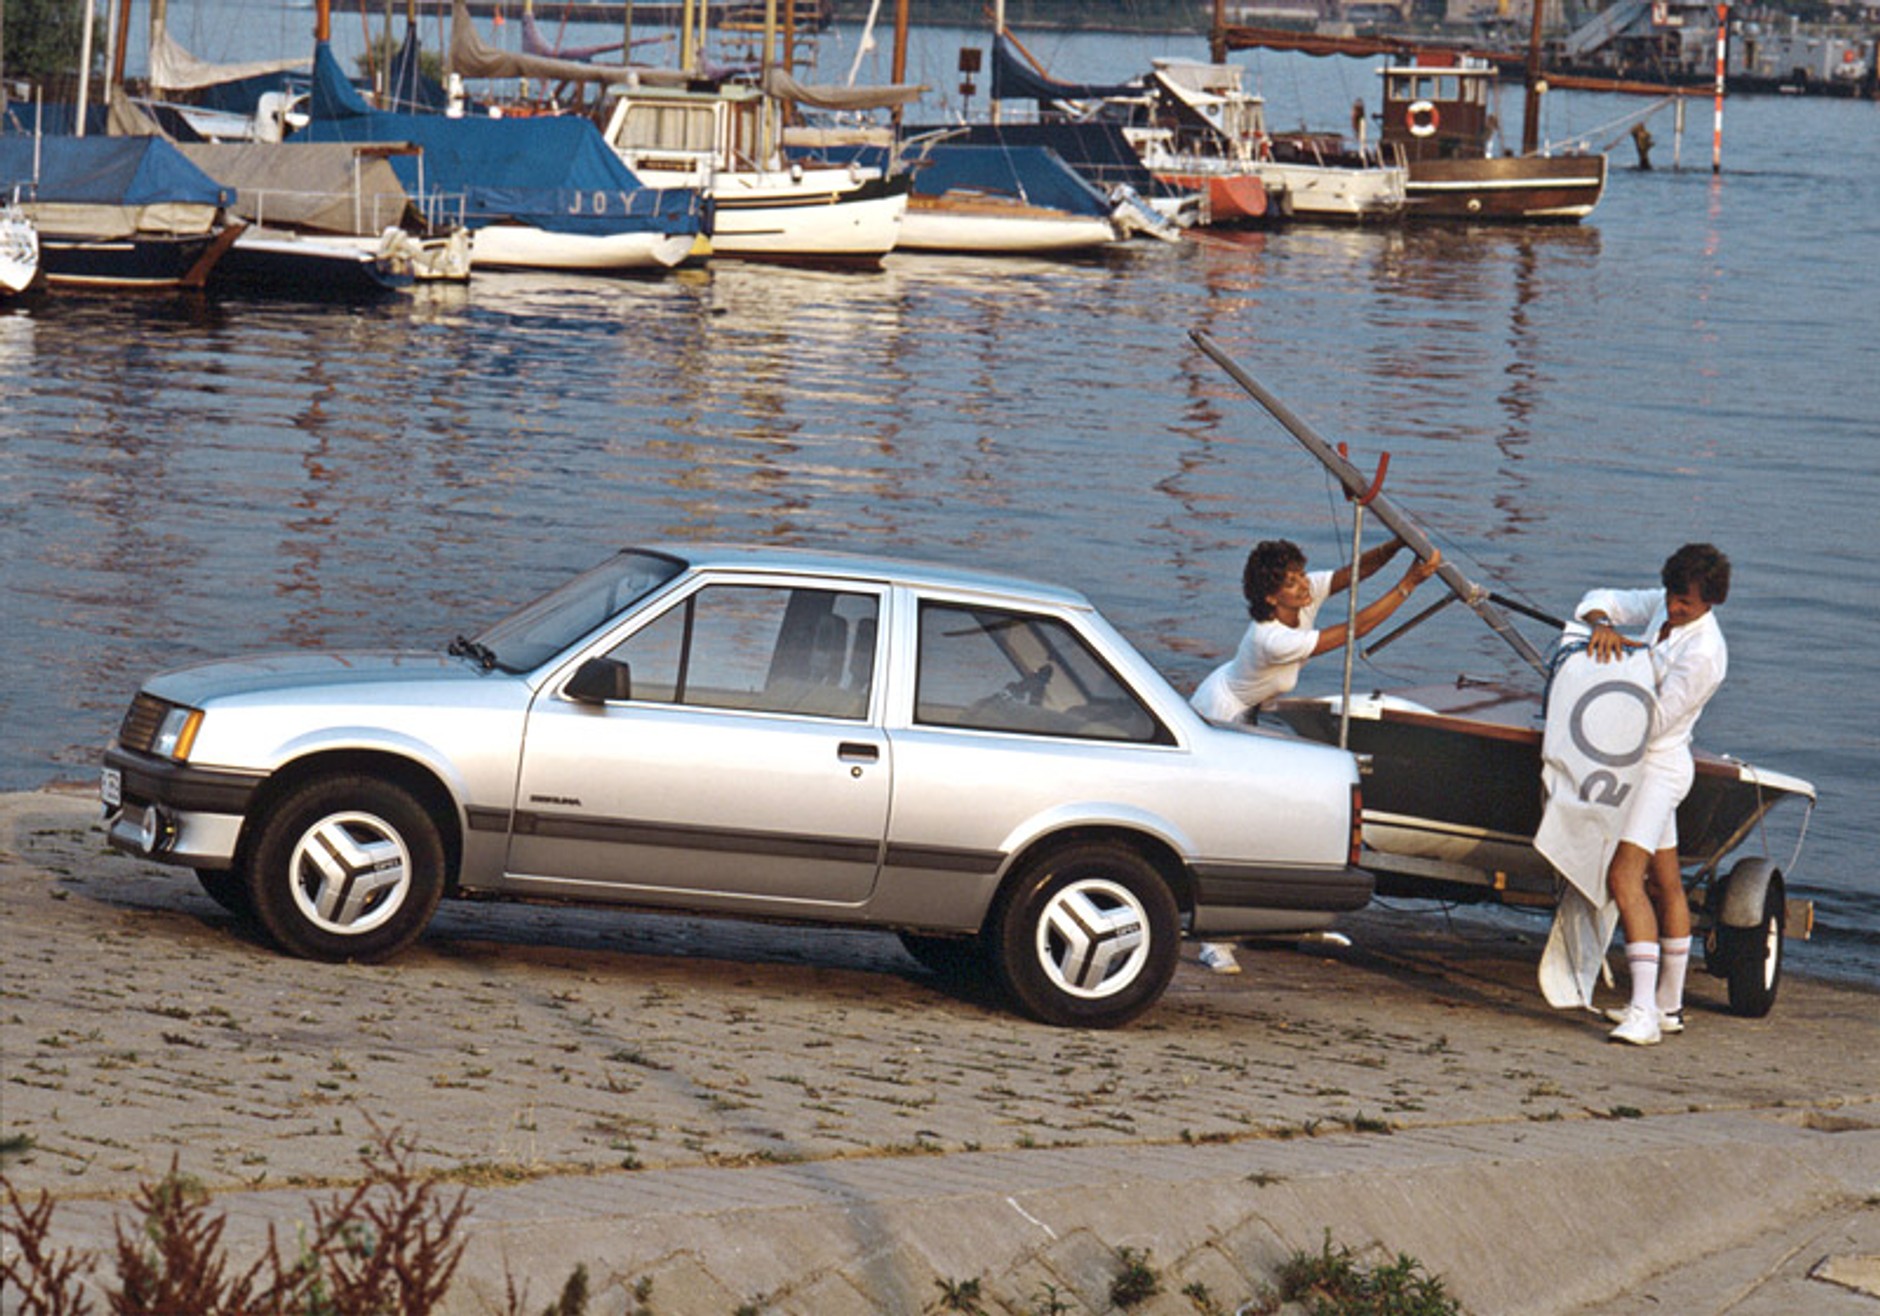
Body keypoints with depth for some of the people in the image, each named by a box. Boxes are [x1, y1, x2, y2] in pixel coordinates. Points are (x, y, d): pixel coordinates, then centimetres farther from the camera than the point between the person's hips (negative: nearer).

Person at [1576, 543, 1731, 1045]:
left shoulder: (1703, 654, -23)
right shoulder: (1662, 608, 2)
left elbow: (1656, 719, -22)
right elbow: (1602, 601, 5)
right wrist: (1601, 624, -18)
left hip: (1657, 767, -10)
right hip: (1646, 764, 10)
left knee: (1625, 879, -22)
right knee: (1665, 885, 18)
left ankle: (1644, 1014, -29)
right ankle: (1669, 1005, 30)